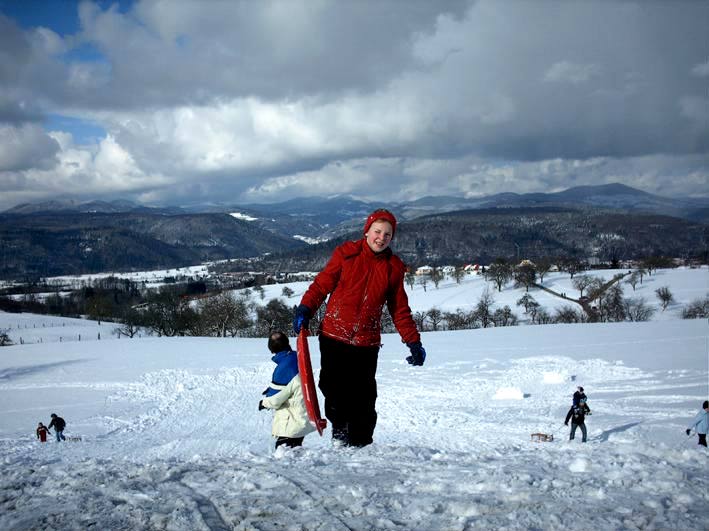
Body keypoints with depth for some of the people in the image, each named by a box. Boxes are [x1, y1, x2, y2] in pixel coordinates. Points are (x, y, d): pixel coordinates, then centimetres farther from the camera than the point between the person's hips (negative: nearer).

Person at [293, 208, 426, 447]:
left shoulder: (394, 267, 8)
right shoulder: (346, 254, 1)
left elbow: (400, 309, 13)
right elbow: (322, 284, 4)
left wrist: (413, 342, 9)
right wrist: (305, 309, -10)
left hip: (367, 343, 1)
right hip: (334, 337, -1)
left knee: (363, 398, 0)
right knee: (335, 391, -1)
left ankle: (360, 444, 12)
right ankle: (340, 434, 20)